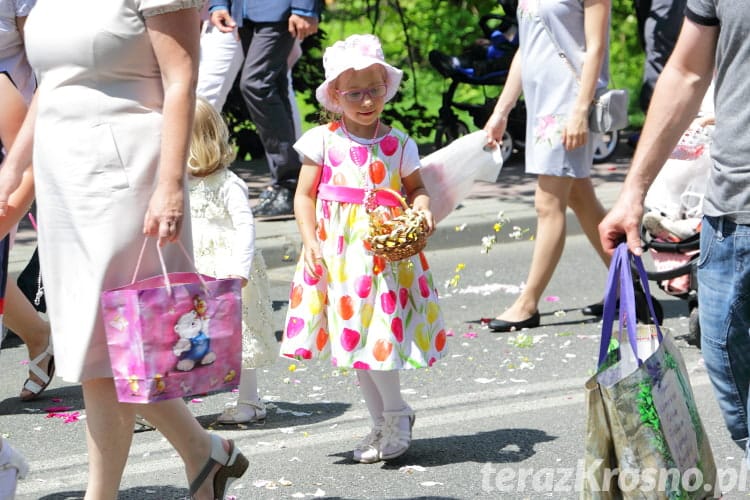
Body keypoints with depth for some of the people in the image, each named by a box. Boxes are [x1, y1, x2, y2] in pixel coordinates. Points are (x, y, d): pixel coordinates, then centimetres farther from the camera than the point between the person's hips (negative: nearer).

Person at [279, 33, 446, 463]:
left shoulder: (398, 144, 1)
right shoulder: (323, 142, -1)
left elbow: (415, 188, 11)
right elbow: (304, 196, 2)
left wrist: (422, 208, -11)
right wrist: (311, 242, -7)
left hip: (386, 254, -2)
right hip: (337, 255, 2)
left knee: (377, 334, -9)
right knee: (354, 338, 9)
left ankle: (394, 415, 12)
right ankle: (385, 421, 23)